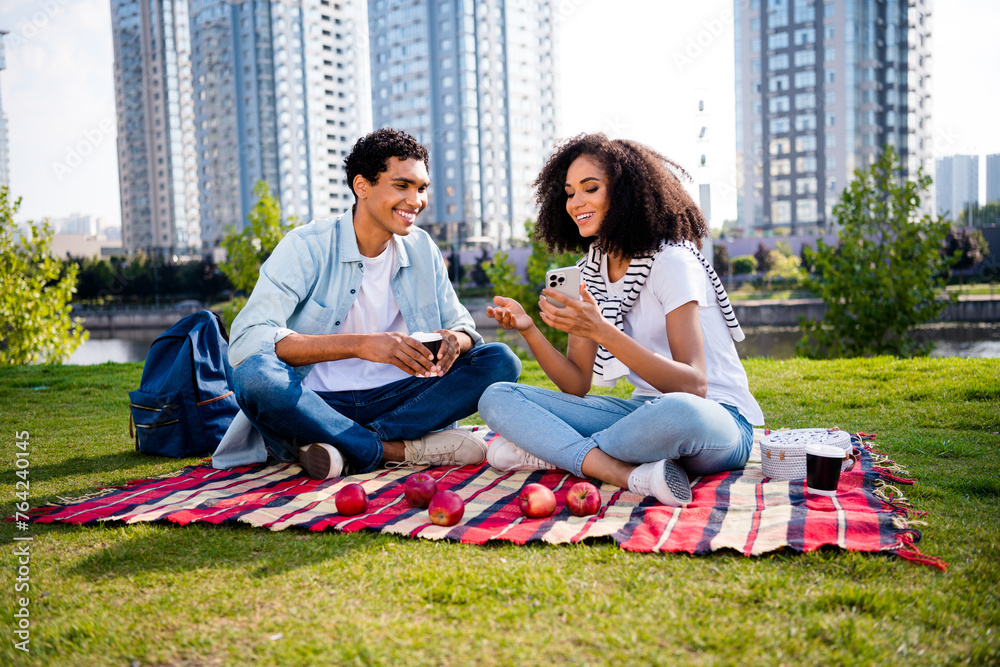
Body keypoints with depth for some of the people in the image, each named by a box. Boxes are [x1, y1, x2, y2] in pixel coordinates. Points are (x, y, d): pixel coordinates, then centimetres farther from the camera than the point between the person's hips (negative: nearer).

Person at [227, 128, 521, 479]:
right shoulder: (307, 247, -8)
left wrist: (455, 340, -17)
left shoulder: (422, 249, 7)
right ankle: (403, 449, -23)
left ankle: (345, 446, -22)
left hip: (396, 398, 4)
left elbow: (463, 326, 11)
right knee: (255, 375, -34)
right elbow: (246, 340, -20)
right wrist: (359, 344, -32)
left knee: (500, 361, -13)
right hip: (316, 403, -4)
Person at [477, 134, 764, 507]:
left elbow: (692, 386, -24)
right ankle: (633, 475, -25)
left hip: (717, 418, -6)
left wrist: (602, 332, -32)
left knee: (677, 413, -44)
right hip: (645, 412, 6)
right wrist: (528, 330, -13)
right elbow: (577, 386, 3)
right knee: (496, 398, -8)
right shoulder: (590, 272, 7)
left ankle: (553, 451, -16)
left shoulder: (672, 261, -13)